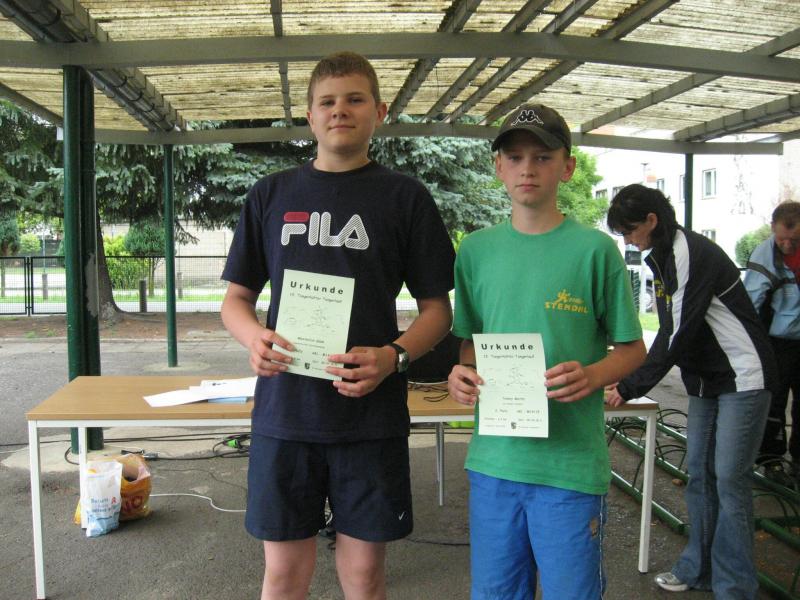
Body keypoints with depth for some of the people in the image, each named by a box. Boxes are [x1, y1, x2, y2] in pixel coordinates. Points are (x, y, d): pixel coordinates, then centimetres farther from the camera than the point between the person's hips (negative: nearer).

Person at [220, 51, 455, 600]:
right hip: (284, 411, 2)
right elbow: (236, 297, 12)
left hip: (371, 415, -1)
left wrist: (394, 356, -15)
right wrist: (254, 337, -11)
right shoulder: (272, 194, 9)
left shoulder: (406, 197, 3)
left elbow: (438, 308, 4)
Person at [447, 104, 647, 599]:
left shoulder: (595, 249, -5)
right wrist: (461, 373, -6)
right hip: (493, 459, 3)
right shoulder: (476, 249, 6)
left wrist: (593, 376, -18)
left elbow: (633, 348, 2)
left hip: (570, 463, -3)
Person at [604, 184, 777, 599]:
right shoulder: (661, 257, 8)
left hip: (741, 379, -9)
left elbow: (678, 334, -23)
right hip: (704, 382, 9)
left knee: (729, 480, -5)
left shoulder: (694, 254, -21)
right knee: (699, 475, 12)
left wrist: (631, 388, -18)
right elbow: (670, 330, 12)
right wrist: (630, 379, 4)